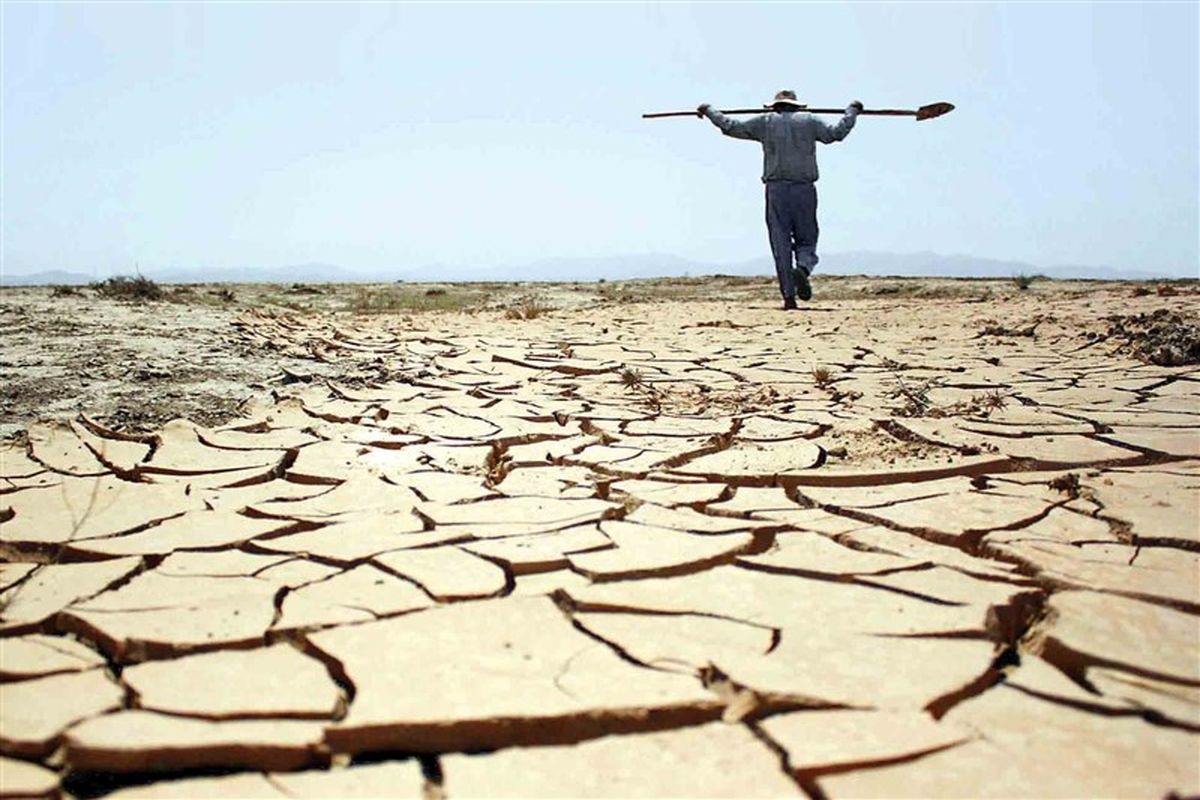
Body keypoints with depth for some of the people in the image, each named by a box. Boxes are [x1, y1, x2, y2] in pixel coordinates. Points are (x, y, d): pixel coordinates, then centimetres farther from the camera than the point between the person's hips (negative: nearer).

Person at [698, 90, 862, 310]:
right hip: (804, 189, 0)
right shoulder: (809, 121, 10)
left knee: (781, 243, 2)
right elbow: (836, 133, 13)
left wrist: (709, 110, 25)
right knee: (806, 240, 10)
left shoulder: (765, 122, 9)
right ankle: (803, 268, -24)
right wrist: (852, 111, 30)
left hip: (776, 189, 0)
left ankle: (789, 296, -4)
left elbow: (730, 127, 10)